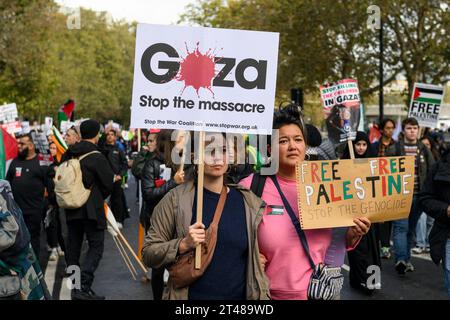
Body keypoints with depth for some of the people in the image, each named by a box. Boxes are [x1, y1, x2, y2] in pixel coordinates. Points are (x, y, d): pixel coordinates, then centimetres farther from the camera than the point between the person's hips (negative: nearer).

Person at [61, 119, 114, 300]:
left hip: (71, 208, 6)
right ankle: (84, 287, -11)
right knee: (96, 247, 0)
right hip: (92, 209, -6)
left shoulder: (68, 155, 4)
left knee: (73, 246, 15)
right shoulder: (97, 157, -15)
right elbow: (108, 183, -10)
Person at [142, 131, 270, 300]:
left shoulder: (250, 202, 0)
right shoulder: (175, 199, -8)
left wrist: (262, 294, 2)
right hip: (190, 294, -2)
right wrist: (183, 245, -22)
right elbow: (148, 253, -6)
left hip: (240, 294, 3)